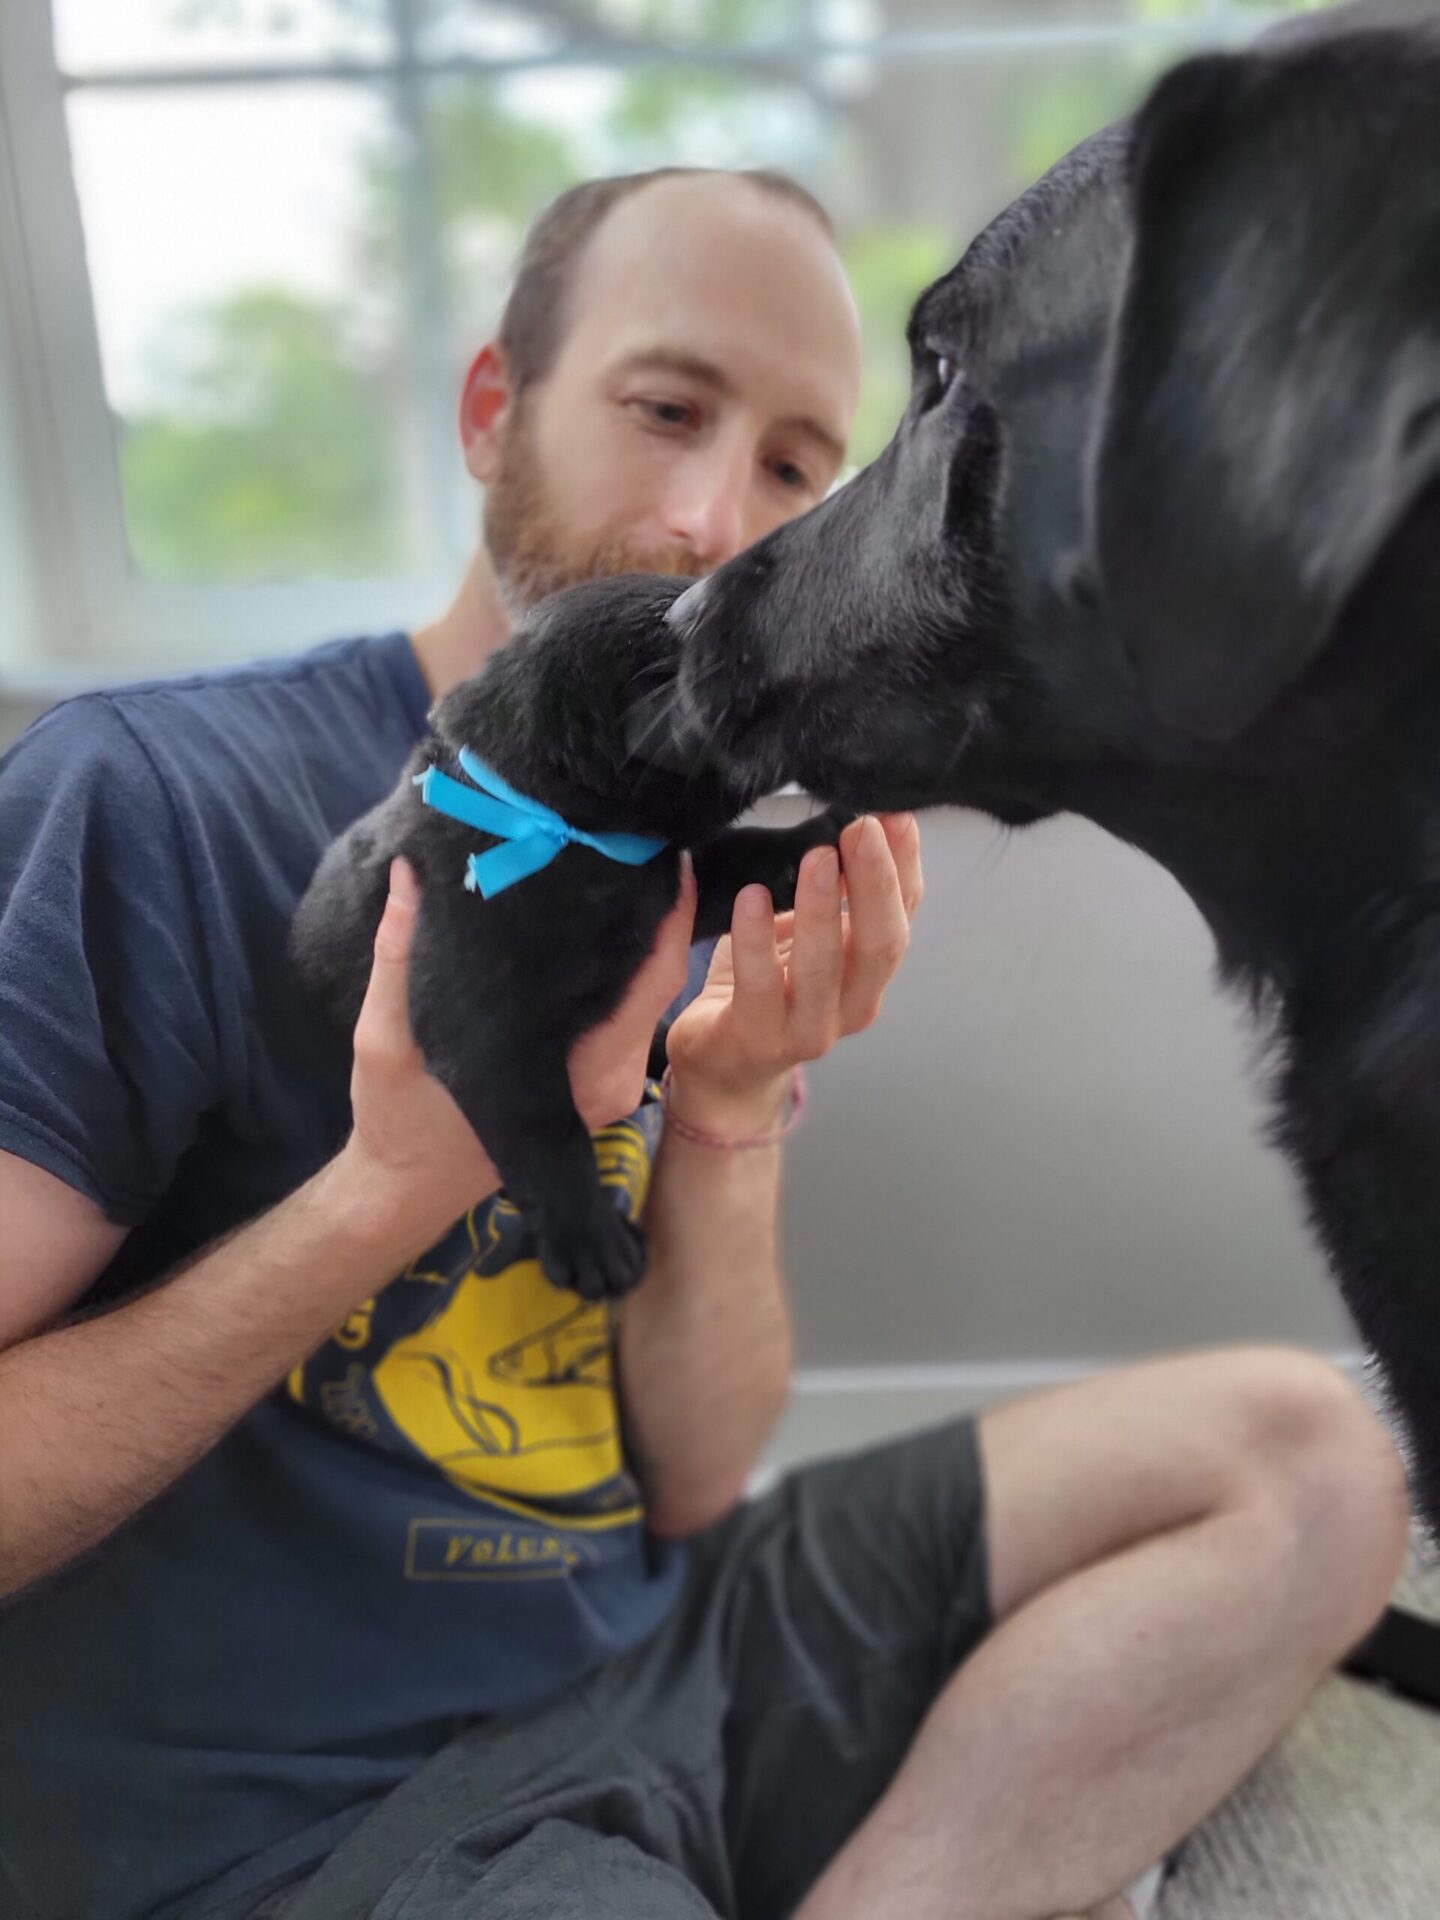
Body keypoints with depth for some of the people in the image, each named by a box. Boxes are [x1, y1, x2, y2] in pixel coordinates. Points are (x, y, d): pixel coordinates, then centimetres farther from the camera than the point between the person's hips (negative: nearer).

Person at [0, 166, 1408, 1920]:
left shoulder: (687, 872, 3)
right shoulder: (145, 799, -14)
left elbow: (683, 1491, 0)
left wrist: (733, 1115, -15)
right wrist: (396, 1183, -25)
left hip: (651, 1633, 7)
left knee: (1304, 1455, 0)